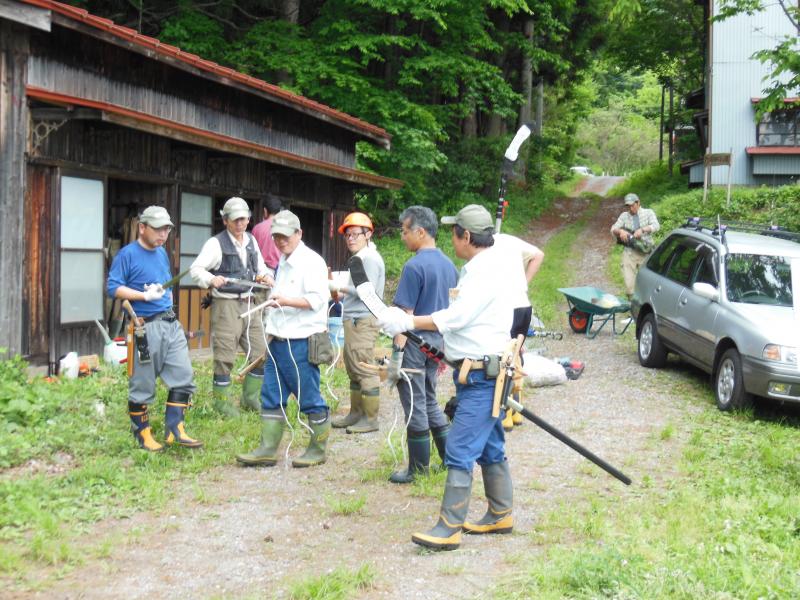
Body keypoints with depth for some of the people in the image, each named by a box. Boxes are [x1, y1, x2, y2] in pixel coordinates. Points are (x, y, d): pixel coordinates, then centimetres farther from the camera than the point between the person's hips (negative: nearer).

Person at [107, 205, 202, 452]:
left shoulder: (162, 253, 16)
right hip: (146, 327, -7)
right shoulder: (127, 254, -8)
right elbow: (113, 287, -14)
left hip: (171, 324, 7)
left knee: (183, 375, 1)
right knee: (142, 385, 2)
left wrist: (167, 297, 14)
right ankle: (142, 434, 14)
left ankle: (174, 428, 7)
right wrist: (145, 296, -21)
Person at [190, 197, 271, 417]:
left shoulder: (251, 241, 12)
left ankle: (250, 398, 24)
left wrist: (266, 276, 2)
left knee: (260, 353, 10)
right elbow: (195, 269, -15)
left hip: (248, 304, 7)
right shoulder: (216, 243, -8)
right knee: (225, 357, -2)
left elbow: (260, 268, 24)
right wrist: (211, 279, -34)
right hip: (226, 305, -7)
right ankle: (222, 403, 11)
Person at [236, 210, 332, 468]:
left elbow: (317, 299, -19)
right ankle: (268, 450, 11)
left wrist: (286, 301, -28)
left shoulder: (311, 262, -9)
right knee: (271, 397, 8)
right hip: (278, 340, 9)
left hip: (301, 342, -9)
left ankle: (318, 450, 10)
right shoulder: (283, 263, 19)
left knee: (310, 398, -1)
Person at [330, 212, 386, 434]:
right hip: (353, 321, 11)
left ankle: (370, 418, -4)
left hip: (363, 321, -11)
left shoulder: (370, 258, -11)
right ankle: (356, 413, 23)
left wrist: (339, 288, -14)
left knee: (365, 370, -8)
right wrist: (342, 295, 13)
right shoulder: (359, 258, 19)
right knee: (353, 369, 15)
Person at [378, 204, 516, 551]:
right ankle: (500, 516, 28)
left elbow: (455, 317, -24)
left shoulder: (487, 272, -18)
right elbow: (462, 319, 18)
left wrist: (407, 322, -18)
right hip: (477, 375, 11)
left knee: (460, 451, -12)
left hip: (483, 378, -11)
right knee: (489, 449, 18)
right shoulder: (479, 269, 15)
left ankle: (449, 529, -11)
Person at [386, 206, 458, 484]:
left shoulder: (414, 267, -16)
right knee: (430, 402, 20)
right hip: (438, 341, 8)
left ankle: (418, 471, 10)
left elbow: (406, 314, -18)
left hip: (414, 343, -8)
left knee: (415, 406, 2)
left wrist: (397, 354, -16)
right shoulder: (449, 265, 8)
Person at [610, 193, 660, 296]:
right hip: (629, 253, 1)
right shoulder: (624, 216, 12)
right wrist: (620, 231, -21)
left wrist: (642, 230, -30)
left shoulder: (648, 213, 7)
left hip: (645, 253, -1)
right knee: (629, 284, -8)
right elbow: (613, 229, 3)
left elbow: (655, 226, -11)